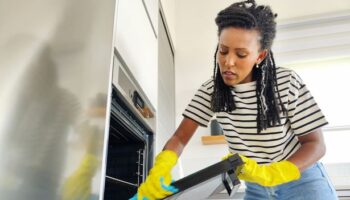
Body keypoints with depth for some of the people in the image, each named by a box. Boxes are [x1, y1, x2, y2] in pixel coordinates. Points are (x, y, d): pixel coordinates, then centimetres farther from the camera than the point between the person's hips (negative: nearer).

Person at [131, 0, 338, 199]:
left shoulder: (287, 83, -19)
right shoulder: (211, 91, -11)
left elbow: (316, 144, -15)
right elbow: (181, 137, -13)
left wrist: (268, 173, -33)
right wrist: (161, 168, -35)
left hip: (301, 181, -2)